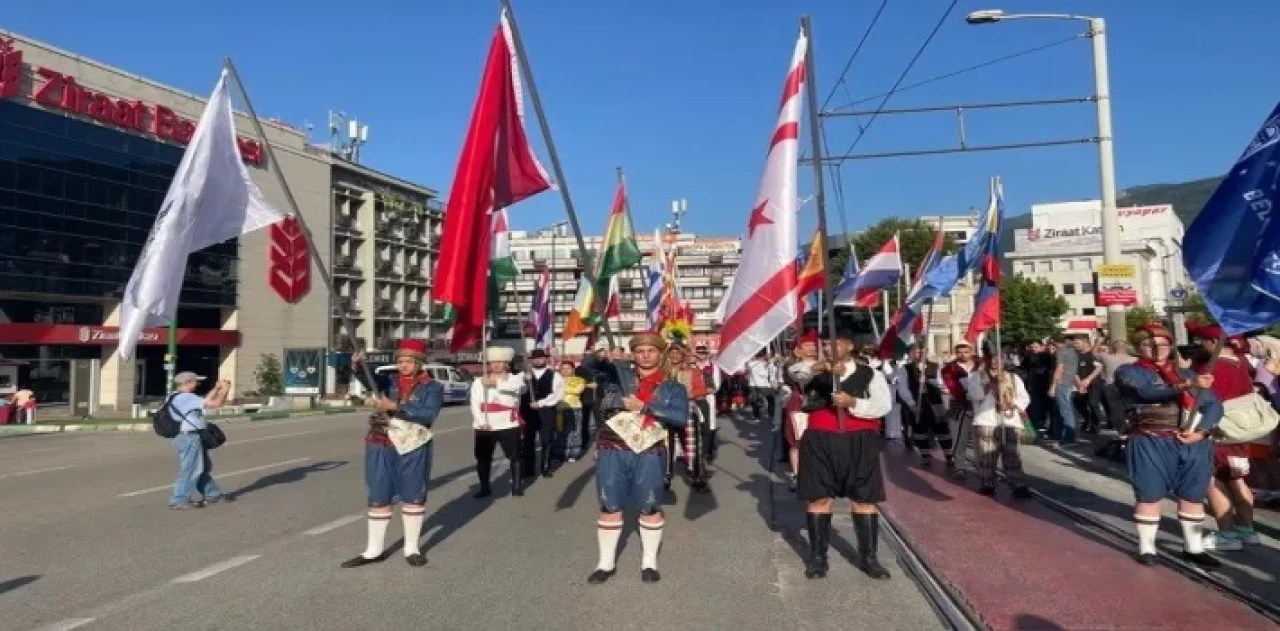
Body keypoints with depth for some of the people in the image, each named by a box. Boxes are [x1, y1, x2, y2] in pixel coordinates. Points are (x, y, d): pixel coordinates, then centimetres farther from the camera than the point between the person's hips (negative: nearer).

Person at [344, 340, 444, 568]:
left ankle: (412, 548, 22)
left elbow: (429, 414, -17)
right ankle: (374, 550, 19)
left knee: (413, 497, 8)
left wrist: (394, 406, -21)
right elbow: (369, 380, -8)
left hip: (412, 447, -2)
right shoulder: (390, 382, 7)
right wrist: (358, 366, -29)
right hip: (381, 446, 2)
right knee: (378, 498, 8)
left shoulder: (432, 387, -3)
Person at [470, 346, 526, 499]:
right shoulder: (479, 382, 7)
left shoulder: (515, 379, 3)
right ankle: (485, 488, 18)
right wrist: (481, 422, -15)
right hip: (484, 427, 2)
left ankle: (517, 486, 14)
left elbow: (514, 386, -22)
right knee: (483, 458, 6)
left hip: (508, 426, -2)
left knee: (514, 456, 3)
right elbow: (475, 404, -1)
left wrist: (495, 383, -33)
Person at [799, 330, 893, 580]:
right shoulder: (817, 373, 8)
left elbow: (883, 406, -6)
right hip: (820, 441, 1)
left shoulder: (870, 375, 5)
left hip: (859, 442, -1)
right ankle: (817, 556, 15)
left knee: (865, 498, 4)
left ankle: (868, 556, 16)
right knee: (819, 497, 4)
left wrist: (853, 402, -20)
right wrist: (825, 371, -23)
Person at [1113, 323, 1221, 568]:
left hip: (1193, 444, 5)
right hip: (1150, 444, -5)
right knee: (1149, 496, 1)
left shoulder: (1186, 373, 16)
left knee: (1193, 496, 11)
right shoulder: (1128, 372, -1)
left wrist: (1201, 431, -8)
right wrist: (1188, 386, -33)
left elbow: (1214, 405, 10)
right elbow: (1147, 392, -21)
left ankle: (1193, 548, 25)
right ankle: (1147, 548, 11)